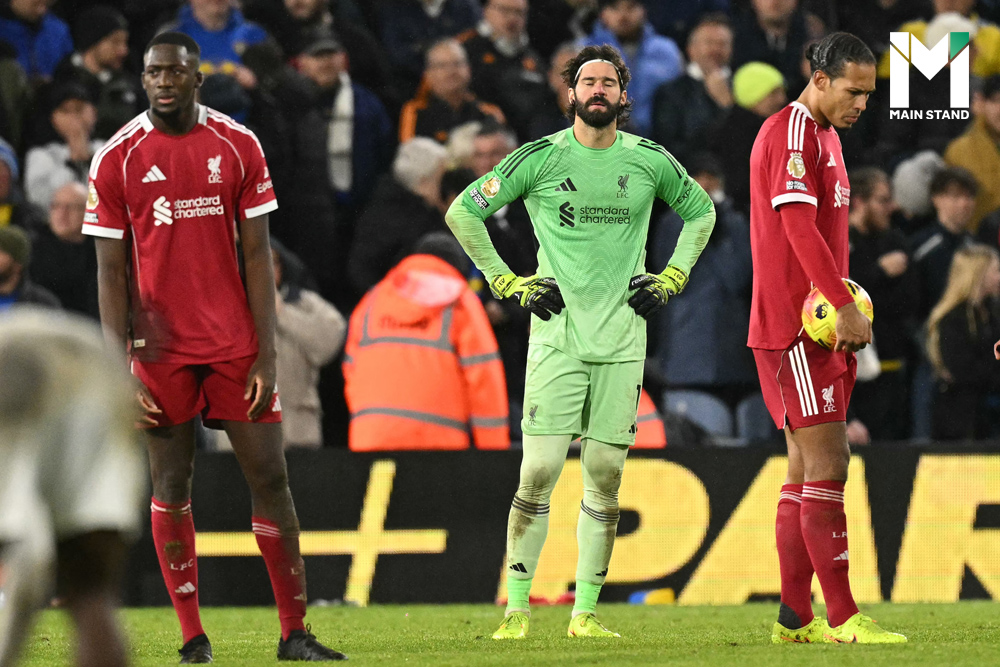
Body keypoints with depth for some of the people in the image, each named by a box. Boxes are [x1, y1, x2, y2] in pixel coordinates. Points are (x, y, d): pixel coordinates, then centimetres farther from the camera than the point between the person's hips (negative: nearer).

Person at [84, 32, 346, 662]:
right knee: (172, 484, 2)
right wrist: (119, 371, -7)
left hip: (235, 343, 1)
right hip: (161, 345, -1)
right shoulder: (118, 159, -2)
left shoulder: (237, 147, 2)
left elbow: (257, 256, 3)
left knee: (270, 477, 0)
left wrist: (266, 355, -4)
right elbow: (111, 271, 0)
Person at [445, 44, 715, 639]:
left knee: (605, 479, 3)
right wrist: (506, 282, 2)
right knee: (539, 472, -10)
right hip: (558, 337, -3)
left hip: (623, 341, 3)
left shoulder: (650, 161, 6)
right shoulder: (540, 158, -2)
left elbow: (700, 211, 25)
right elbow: (463, 212, 6)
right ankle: (517, 607, -4)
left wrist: (672, 278, 14)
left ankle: (585, 611, 9)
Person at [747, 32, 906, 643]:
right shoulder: (789, 132, -11)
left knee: (807, 471, 9)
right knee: (828, 465, -12)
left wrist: (846, 311, 13)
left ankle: (795, 617, 12)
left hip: (820, 326, 10)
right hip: (793, 324, -10)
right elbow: (799, 226, -21)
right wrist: (844, 306, -25)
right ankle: (843, 617, -13)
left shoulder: (824, 136, 20)